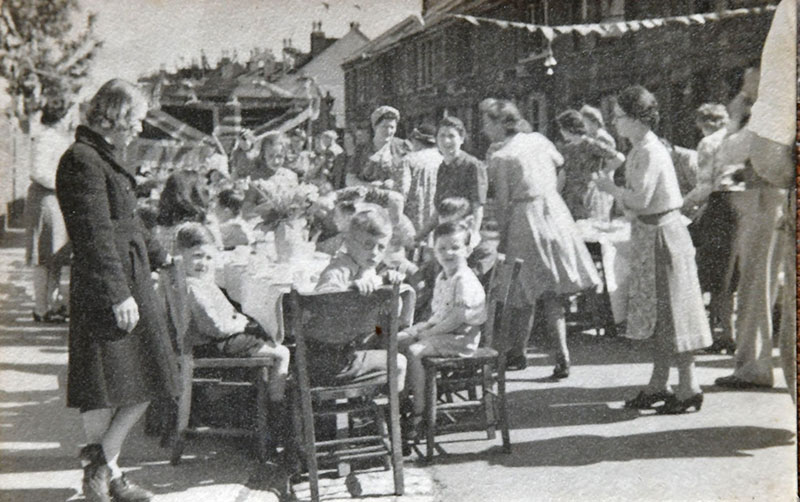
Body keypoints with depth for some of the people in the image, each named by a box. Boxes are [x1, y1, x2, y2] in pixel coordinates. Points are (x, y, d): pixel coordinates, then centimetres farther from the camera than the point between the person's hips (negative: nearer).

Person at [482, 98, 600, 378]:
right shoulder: (538, 139, 6)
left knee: (525, 296, 6)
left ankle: (517, 353, 17)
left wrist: (502, 240, -1)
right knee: (552, 296, 9)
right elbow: (559, 161, 26)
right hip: (555, 213, 5)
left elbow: (503, 203, -9)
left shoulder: (500, 157, -10)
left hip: (525, 219, -5)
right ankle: (562, 358, 6)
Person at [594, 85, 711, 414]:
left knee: (672, 312, -5)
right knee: (657, 313, 13)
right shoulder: (637, 151, 13)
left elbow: (640, 199, -23)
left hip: (664, 235, -10)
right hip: (650, 235, 10)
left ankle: (688, 389, 2)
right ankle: (658, 385, 20)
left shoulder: (651, 152, -17)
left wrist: (610, 188, -9)